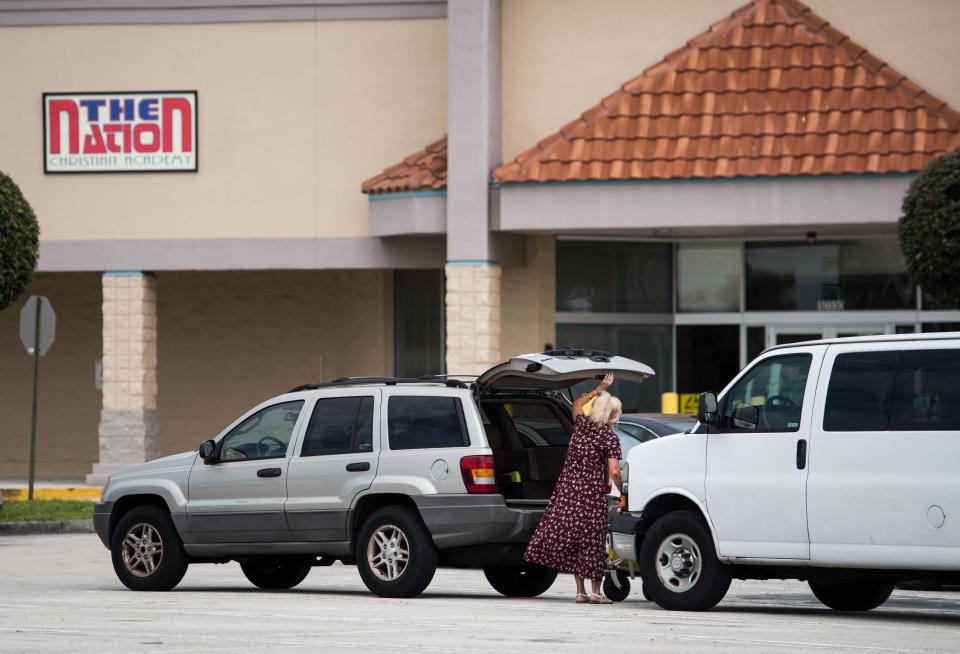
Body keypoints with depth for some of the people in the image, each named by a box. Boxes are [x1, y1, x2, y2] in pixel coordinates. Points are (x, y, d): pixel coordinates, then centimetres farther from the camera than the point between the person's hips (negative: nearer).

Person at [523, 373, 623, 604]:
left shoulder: (581, 423, 5)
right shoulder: (610, 438, -8)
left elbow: (577, 403, 28)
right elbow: (613, 472, -13)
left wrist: (599, 389, 31)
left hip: (567, 487, 4)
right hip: (592, 490, -4)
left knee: (568, 534, 7)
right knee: (591, 539, 2)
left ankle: (580, 591, 8)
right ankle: (595, 591, 5)